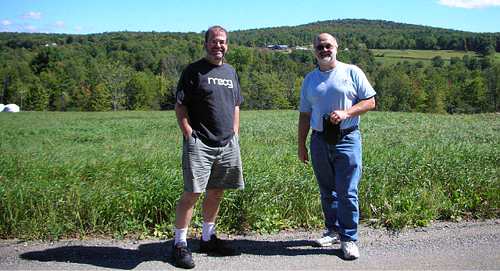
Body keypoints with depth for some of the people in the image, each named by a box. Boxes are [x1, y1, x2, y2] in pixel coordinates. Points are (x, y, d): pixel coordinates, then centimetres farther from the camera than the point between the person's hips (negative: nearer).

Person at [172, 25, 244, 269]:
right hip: (199, 143, -6)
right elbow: (180, 107, -6)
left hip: (227, 144, 6)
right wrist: (189, 135, -13)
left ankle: (208, 238, 27)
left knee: (216, 193, 12)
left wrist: (235, 135, 13)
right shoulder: (193, 71, -1)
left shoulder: (230, 72, 17)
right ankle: (180, 244, 5)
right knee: (192, 193, -7)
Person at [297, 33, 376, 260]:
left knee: (347, 192, -6)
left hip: (347, 139, -4)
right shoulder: (309, 79, 13)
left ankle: (348, 239, 5)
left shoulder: (352, 72, 3)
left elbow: (370, 102, 0)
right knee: (326, 191, 12)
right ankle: (333, 231, 27)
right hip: (320, 141, 4)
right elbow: (305, 115, 13)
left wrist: (346, 113, -15)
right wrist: (301, 145, 9)